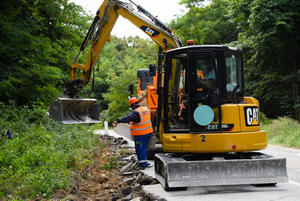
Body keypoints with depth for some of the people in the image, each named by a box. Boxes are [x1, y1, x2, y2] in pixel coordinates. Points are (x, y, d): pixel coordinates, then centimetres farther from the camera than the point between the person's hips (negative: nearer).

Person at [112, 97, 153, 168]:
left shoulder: (136, 112, -19)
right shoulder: (146, 109, 9)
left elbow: (128, 118, -33)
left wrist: (118, 121, -41)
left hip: (140, 134, -8)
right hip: (148, 132, 8)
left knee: (140, 148, 0)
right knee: (143, 147, 19)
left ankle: (143, 162, 2)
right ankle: (143, 161, 26)